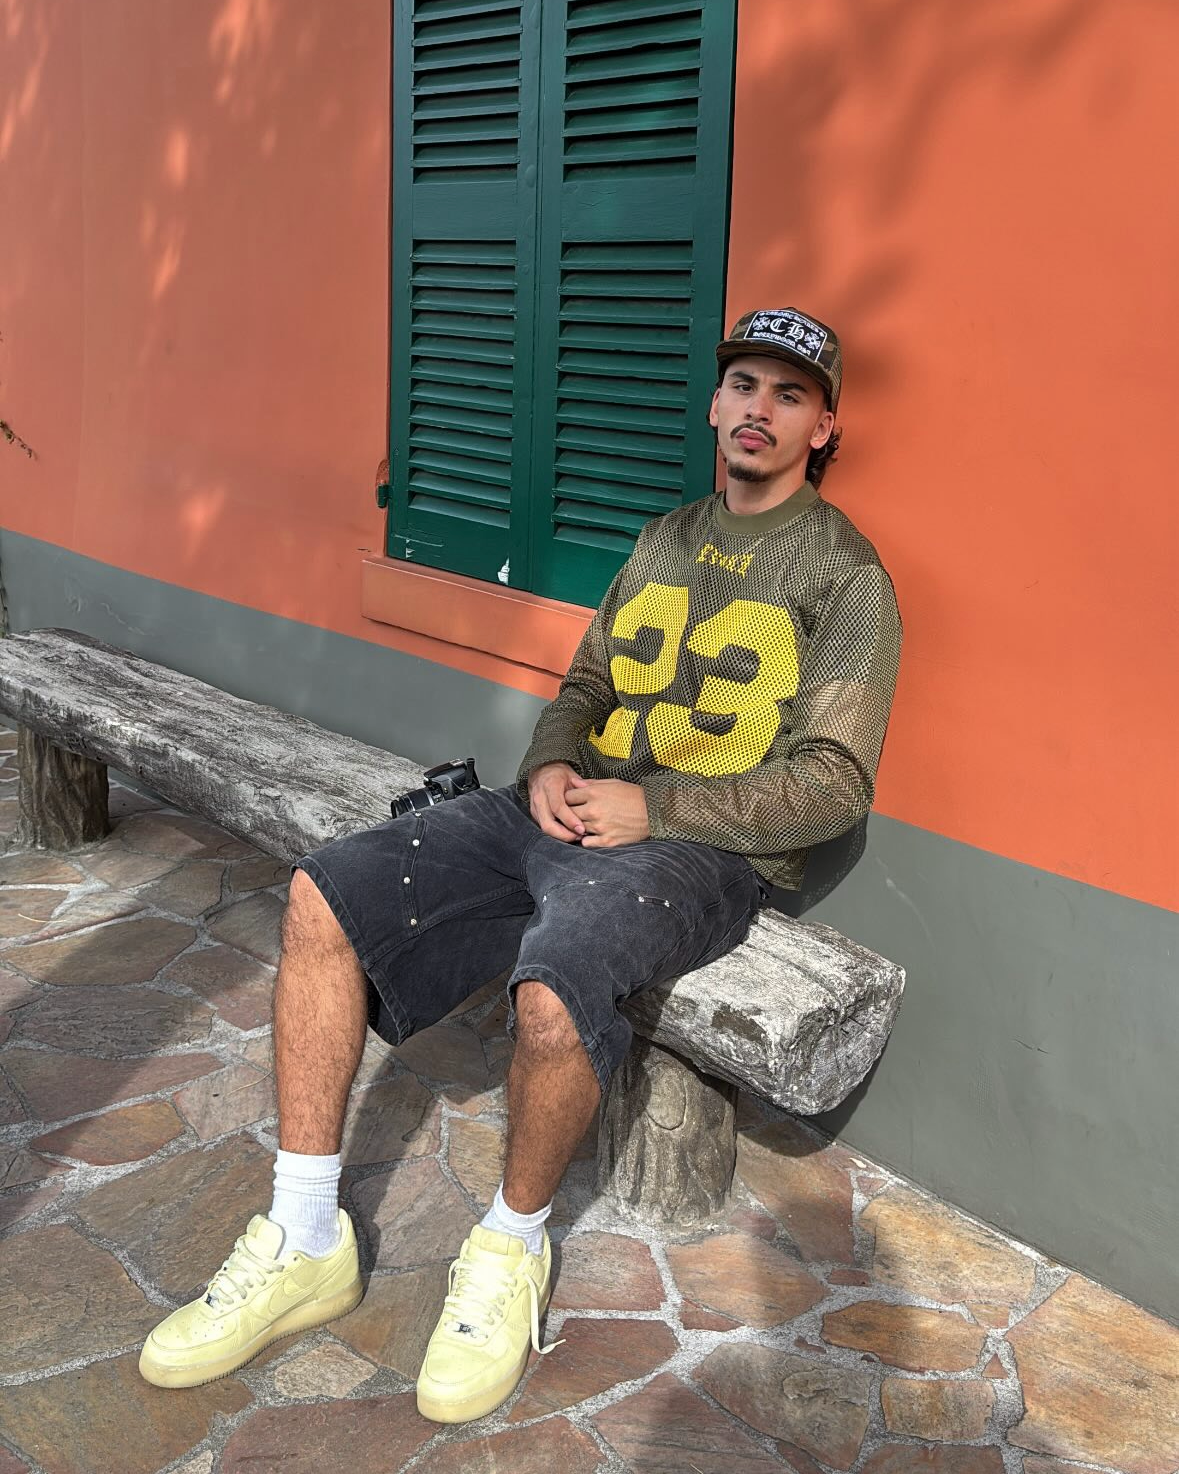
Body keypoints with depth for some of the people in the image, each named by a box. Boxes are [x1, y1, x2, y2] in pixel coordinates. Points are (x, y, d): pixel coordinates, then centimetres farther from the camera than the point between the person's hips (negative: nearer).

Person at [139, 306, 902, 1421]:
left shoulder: (846, 575, -2)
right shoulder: (668, 538, 20)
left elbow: (835, 784, -9)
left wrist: (649, 806, -15)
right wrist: (551, 764, -1)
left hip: (703, 851, -7)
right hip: (566, 811, 7)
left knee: (553, 993, -38)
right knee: (322, 897, -9)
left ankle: (511, 1247, -6)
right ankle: (306, 1244, -2)